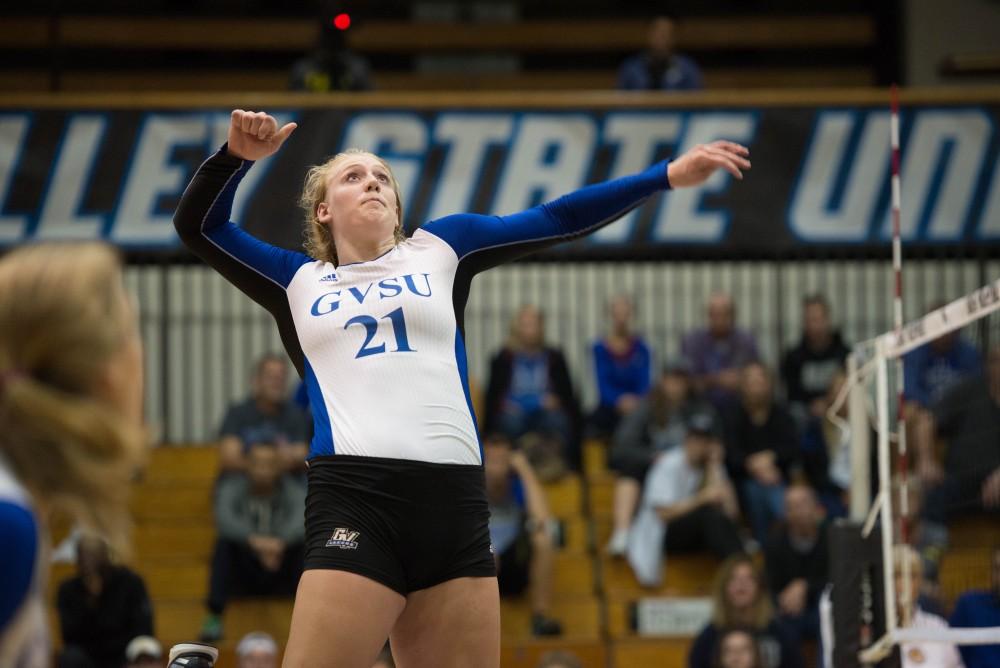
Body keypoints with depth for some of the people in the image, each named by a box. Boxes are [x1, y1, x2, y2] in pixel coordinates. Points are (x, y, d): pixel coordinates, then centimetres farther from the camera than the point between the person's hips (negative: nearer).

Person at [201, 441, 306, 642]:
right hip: (242, 574, 0)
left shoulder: (293, 490, -9)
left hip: (282, 576, 0)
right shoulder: (232, 488, -10)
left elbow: (301, 520, -30)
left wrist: (281, 542, -52)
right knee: (224, 543, -29)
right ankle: (215, 616, -31)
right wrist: (253, 540, -51)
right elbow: (225, 519, -31)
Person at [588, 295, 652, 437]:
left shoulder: (641, 349, 5)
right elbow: (603, 384, -6)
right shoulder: (600, 349, 4)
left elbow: (644, 383, -3)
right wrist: (620, 400, -27)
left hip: (636, 409, -1)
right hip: (608, 408, 1)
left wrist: (635, 401, -25)